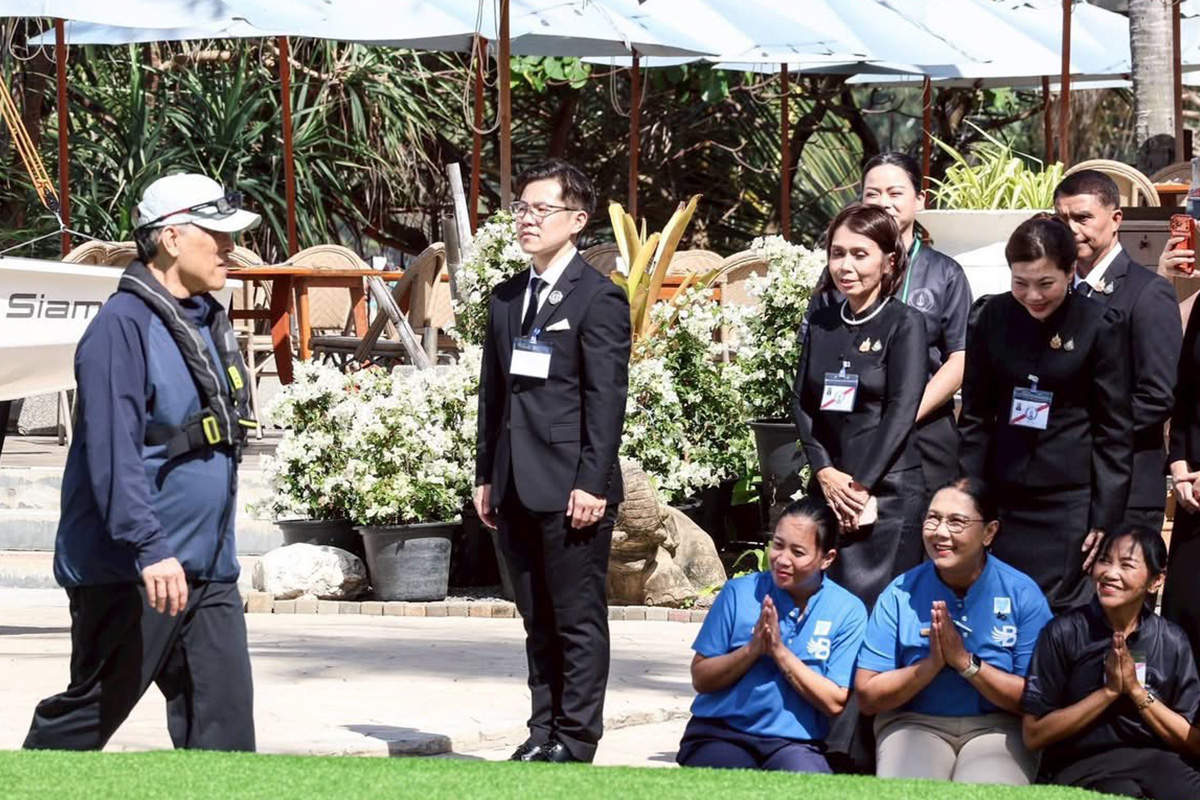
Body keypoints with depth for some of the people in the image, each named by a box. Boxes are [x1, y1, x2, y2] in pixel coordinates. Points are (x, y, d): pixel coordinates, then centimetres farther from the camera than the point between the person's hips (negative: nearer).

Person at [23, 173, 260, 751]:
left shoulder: (208, 322, 15)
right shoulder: (123, 325, -13)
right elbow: (112, 450, -21)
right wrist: (150, 548, -28)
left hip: (208, 572, 8)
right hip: (129, 573, -8)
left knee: (223, 712, 0)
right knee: (90, 711, 3)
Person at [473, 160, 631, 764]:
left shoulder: (598, 299, -5)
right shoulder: (506, 298, 16)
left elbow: (607, 398, -10)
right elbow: (493, 392, 17)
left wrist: (592, 483, -15)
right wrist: (486, 476, 13)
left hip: (571, 487, -7)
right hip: (517, 488, 7)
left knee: (578, 621, -1)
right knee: (538, 621, 12)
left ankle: (575, 739, 4)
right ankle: (544, 730, 17)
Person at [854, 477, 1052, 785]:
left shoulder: (1023, 594, -4)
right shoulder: (901, 594, -2)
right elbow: (867, 696, -3)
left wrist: (965, 662, -18)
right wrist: (931, 664, -18)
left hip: (996, 727, -1)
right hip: (914, 723, 1)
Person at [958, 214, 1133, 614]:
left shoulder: (1100, 326, -6)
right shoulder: (994, 318, 3)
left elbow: (1115, 427, -2)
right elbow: (975, 416, 10)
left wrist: (1106, 517, -5)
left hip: (1070, 500, -3)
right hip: (1002, 498, 3)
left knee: (1058, 612, -5)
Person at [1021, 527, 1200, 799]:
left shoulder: (1172, 642, 5)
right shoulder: (1064, 633, -2)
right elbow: (1034, 735, -4)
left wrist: (1137, 691, -8)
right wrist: (1109, 691, -10)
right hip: (1081, 765, -2)